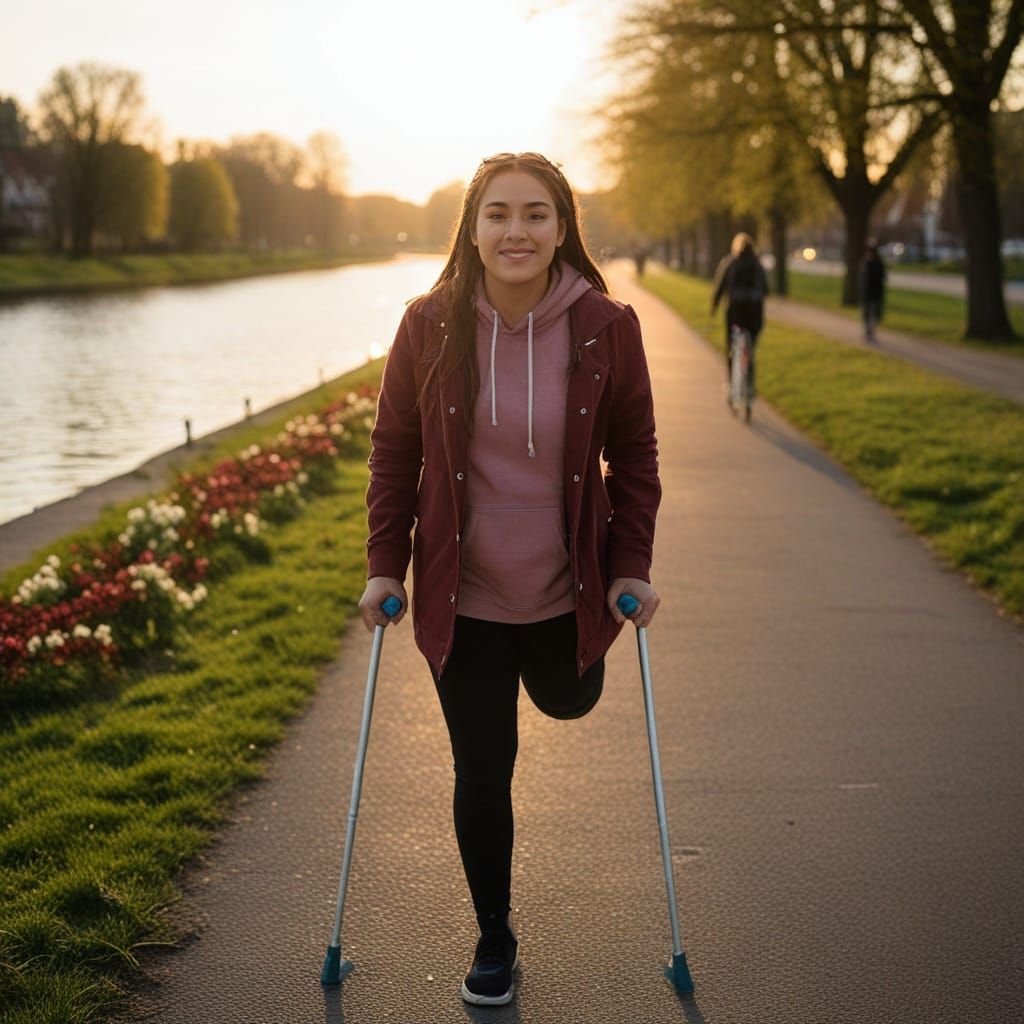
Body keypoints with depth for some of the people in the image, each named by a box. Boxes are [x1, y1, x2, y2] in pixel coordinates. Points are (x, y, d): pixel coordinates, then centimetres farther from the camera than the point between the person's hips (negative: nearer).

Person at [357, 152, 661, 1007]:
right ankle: (494, 938, 30)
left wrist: (630, 567, -6)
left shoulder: (607, 328, -11)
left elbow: (635, 455, 0)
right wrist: (385, 566, -2)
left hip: (568, 592, 0)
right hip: (461, 597, 0)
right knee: (481, 773, 10)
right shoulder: (431, 326, -10)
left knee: (569, 703, 26)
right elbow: (394, 451, 1)